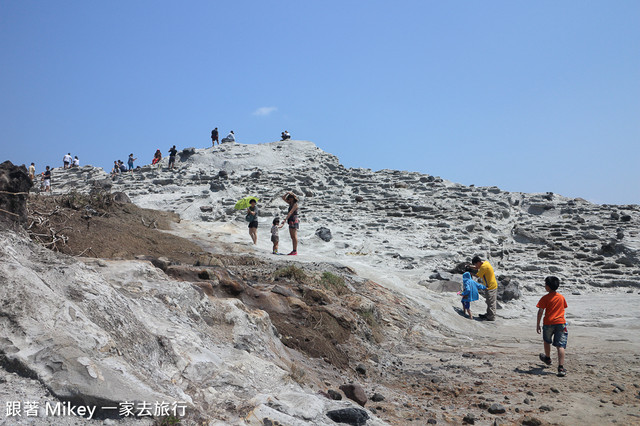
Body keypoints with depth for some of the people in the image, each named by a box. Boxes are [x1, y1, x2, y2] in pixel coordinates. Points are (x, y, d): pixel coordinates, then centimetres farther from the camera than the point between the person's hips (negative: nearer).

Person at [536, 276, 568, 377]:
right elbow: (563, 309, 17)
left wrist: (538, 324, -3)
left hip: (548, 323, -2)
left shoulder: (545, 298, -7)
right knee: (560, 345, -4)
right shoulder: (561, 297, 7)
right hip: (560, 322, 2)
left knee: (547, 341, 23)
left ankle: (547, 358, 44)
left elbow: (540, 312, -10)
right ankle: (561, 368, -13)